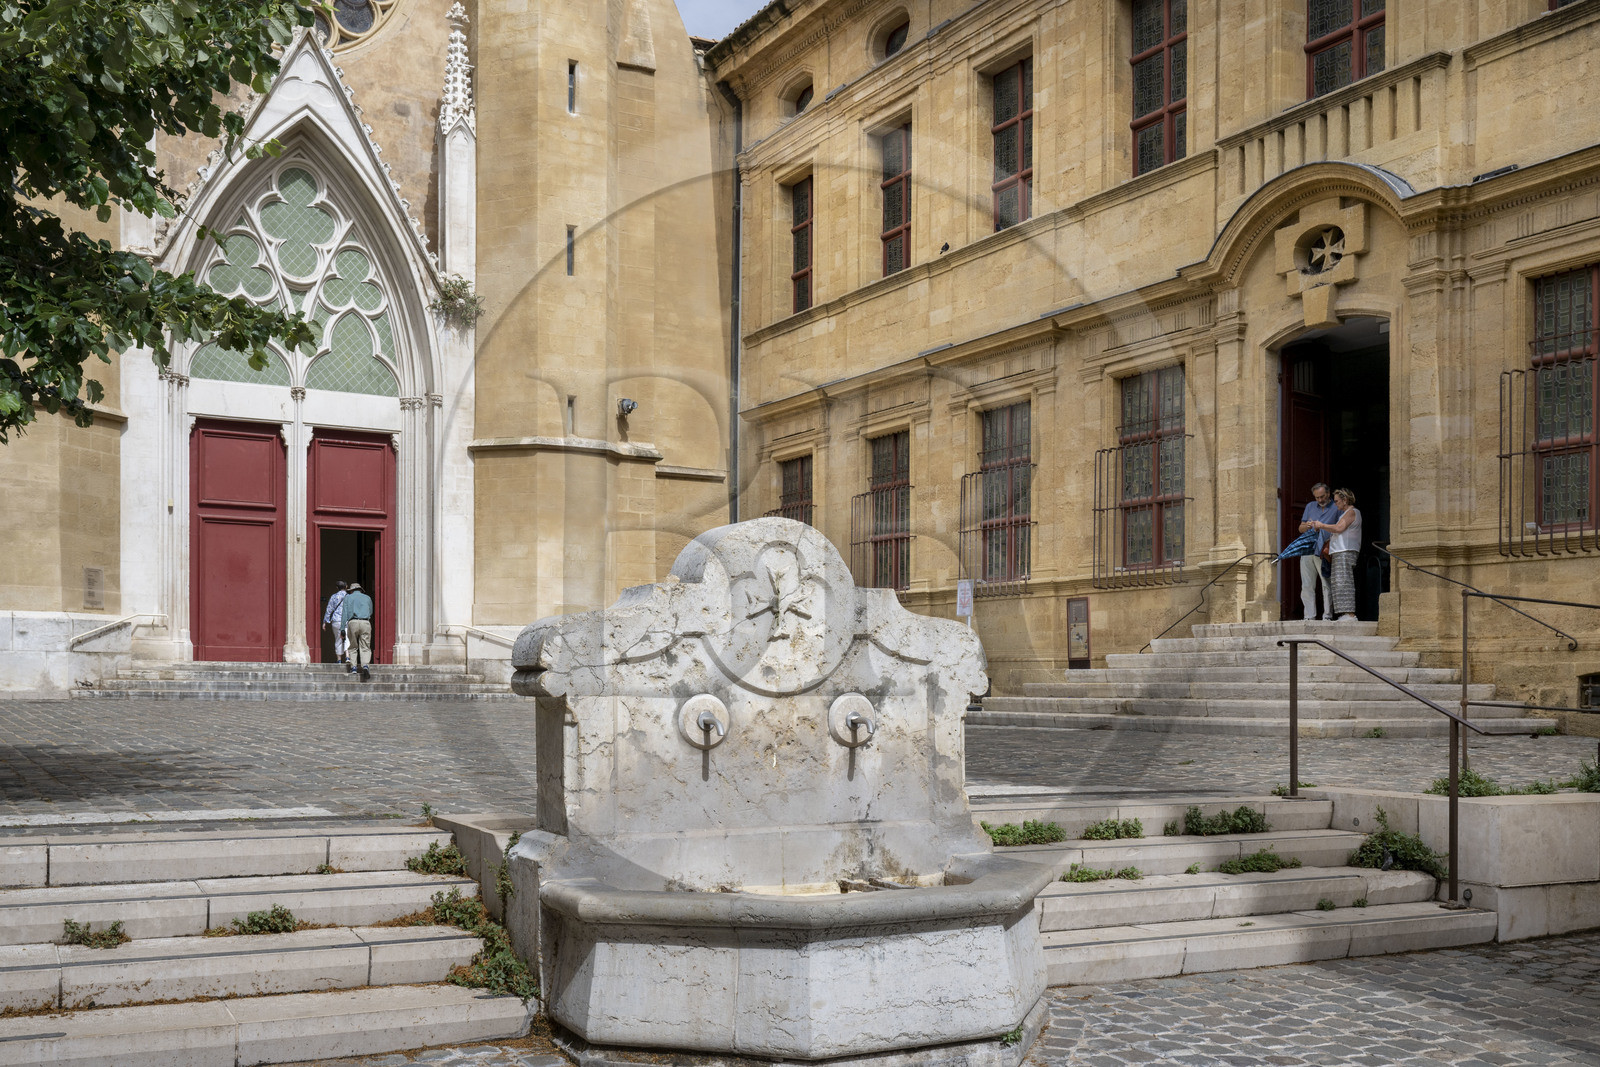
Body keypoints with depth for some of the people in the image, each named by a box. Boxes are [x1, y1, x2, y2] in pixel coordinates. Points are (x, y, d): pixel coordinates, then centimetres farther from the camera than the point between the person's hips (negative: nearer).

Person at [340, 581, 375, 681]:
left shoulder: (348, 597, 15)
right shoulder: (367, 598, 21)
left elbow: (344, 613, 7)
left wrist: (343, 629, 5)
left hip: (353, 622, -1)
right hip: (366, 623, 1)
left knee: (353, 647, 15)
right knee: (365, 648, 0)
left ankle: (353, 667, 5)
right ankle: (365, 666, -21)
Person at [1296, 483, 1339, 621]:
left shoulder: (1336, 509, 4)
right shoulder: (1310, 506, 17)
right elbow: (1301, 528, 19)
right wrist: (1307, 526, -3)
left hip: (1324, 553, -4)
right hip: (1307, 551, 4)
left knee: (1327, 585, -5)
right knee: (1307, 586, 1)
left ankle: (1327, 615, -2)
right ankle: (1309, 616, 4)